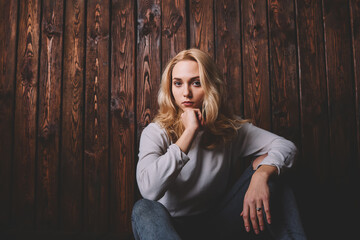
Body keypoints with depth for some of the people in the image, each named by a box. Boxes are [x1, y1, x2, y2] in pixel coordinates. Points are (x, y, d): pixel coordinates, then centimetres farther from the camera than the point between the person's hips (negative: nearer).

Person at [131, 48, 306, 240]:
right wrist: (189, 132, -26)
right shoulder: (156, 133, -11)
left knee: (264, 161, -13)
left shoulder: (229, 128, -2)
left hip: (218, 224, 3)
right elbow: (149, 190, -28)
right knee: (144, 209, -36)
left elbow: (286, 146, -8)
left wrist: (262, 174, -30)